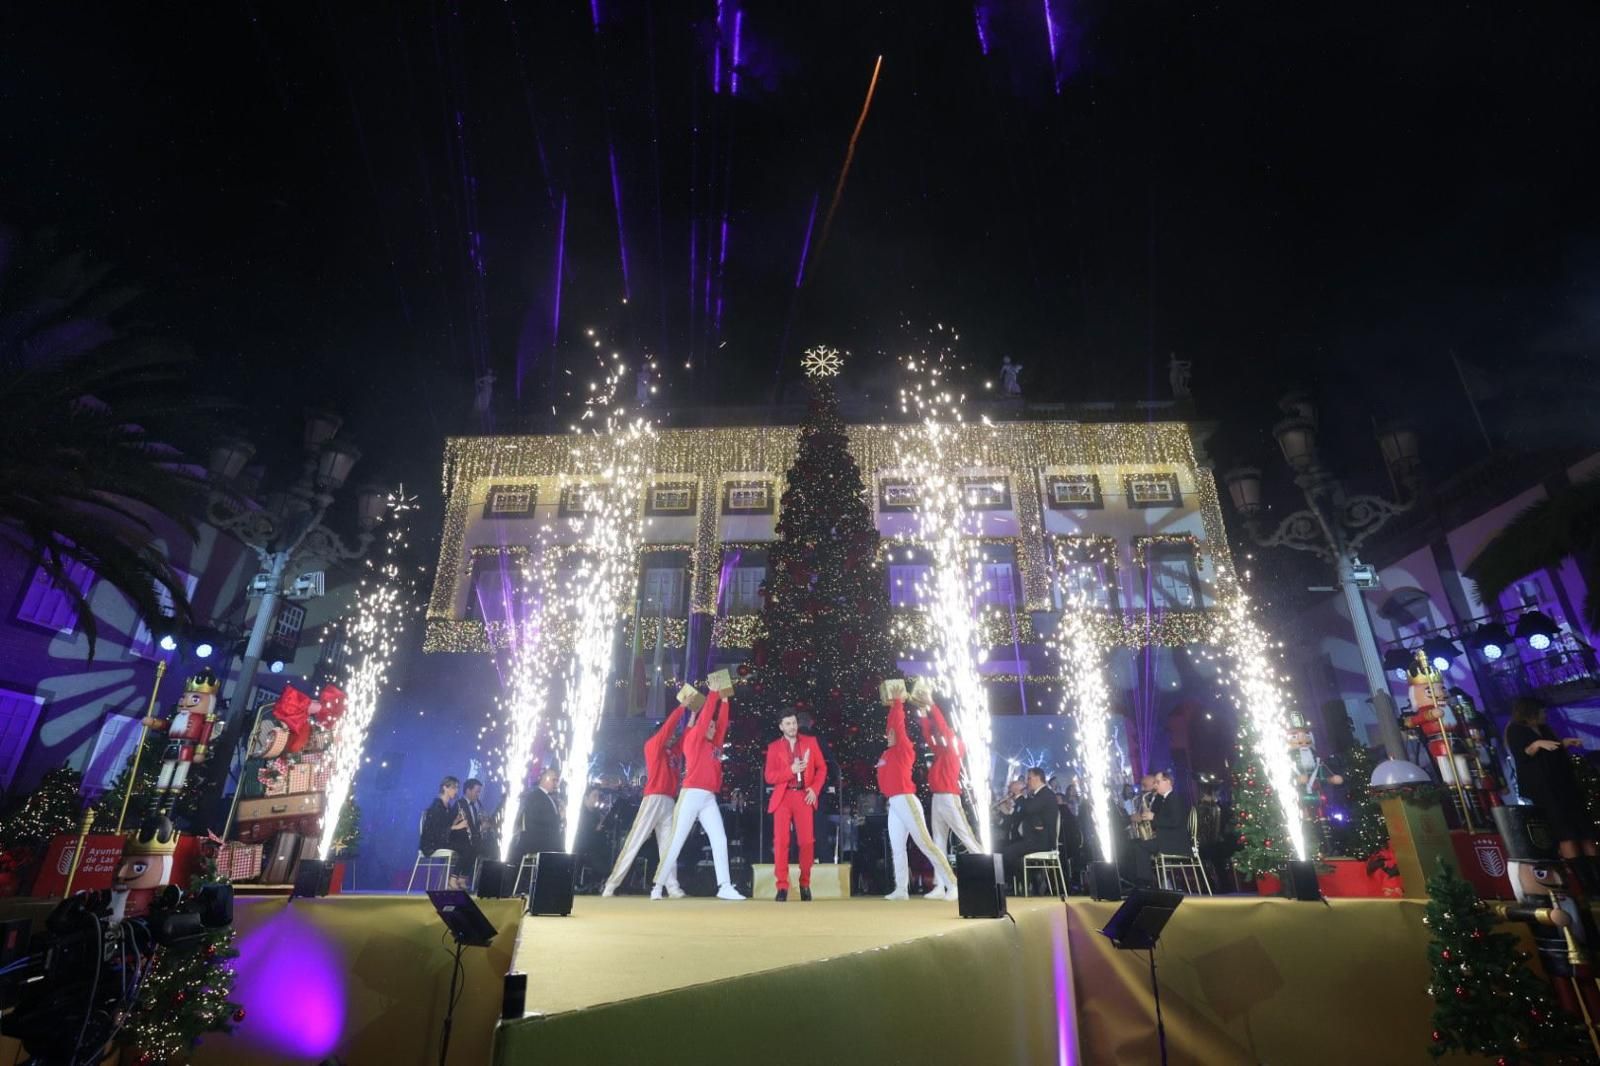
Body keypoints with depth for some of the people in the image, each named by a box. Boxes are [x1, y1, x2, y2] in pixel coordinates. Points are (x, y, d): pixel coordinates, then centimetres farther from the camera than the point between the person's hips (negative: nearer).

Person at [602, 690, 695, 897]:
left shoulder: (672, 752, 20)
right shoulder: (652, 746, 3)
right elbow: (668, 726, -7)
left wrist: (693, 713, 15)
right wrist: (682, 706, -4)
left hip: (669, 802, 7)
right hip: (654, 800, -7)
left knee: (668, 846, 1)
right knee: (633, 843, -6)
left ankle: (672, 887, -3)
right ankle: (611, 885, -2)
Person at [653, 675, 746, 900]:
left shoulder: (714, 745, 18)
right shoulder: (693, 740, 2)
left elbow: (722, 722, 17)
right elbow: (705, 716, -4)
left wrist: (724, 699, 14)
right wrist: (714, 692, -2)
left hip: (709, 799, 7)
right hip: (691, 795, -6)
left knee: (720, 840, -3)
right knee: (677, 842, -3)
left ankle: (724, 886, -5)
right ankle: (658, 886, 5)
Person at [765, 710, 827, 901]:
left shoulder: (810, 742, 8)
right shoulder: (774, 747, 6)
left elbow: (822, 767, 9)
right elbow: (770, 776, 0)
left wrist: (815, 789, -5)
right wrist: (791, 770, -14)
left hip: (804, 796, 0)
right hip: (783, 797, 0)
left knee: (807, 841, -3)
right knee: (781, 841, -6)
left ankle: (805, 883, 14)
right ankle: (782, 886, 3)